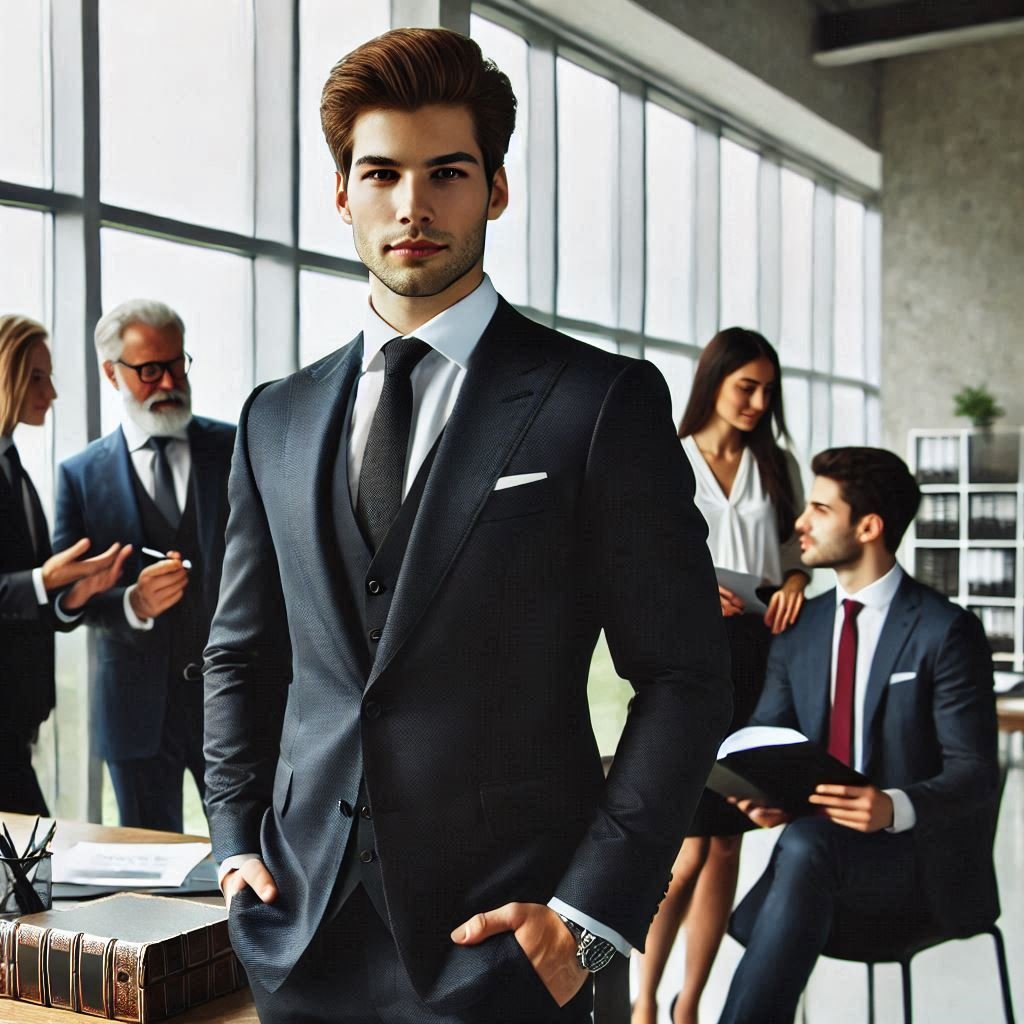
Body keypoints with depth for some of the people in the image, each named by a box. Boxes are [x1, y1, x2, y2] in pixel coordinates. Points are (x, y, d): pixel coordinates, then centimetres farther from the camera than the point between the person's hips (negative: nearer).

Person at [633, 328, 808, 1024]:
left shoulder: (777, 465, 13)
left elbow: (799, 544, 18)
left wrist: (796, 579, -4)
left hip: (758, 654, 4)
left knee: (729, 842, 7)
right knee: (690, 848, -10)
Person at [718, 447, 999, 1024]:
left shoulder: (947, 632, -8)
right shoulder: (799, 629, 10)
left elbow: (975, 773, -11)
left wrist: (895, 807, -31)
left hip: (918, 855, -4)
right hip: (822, 847, 4)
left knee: (807, 843, -35)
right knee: (755, 922, -28)